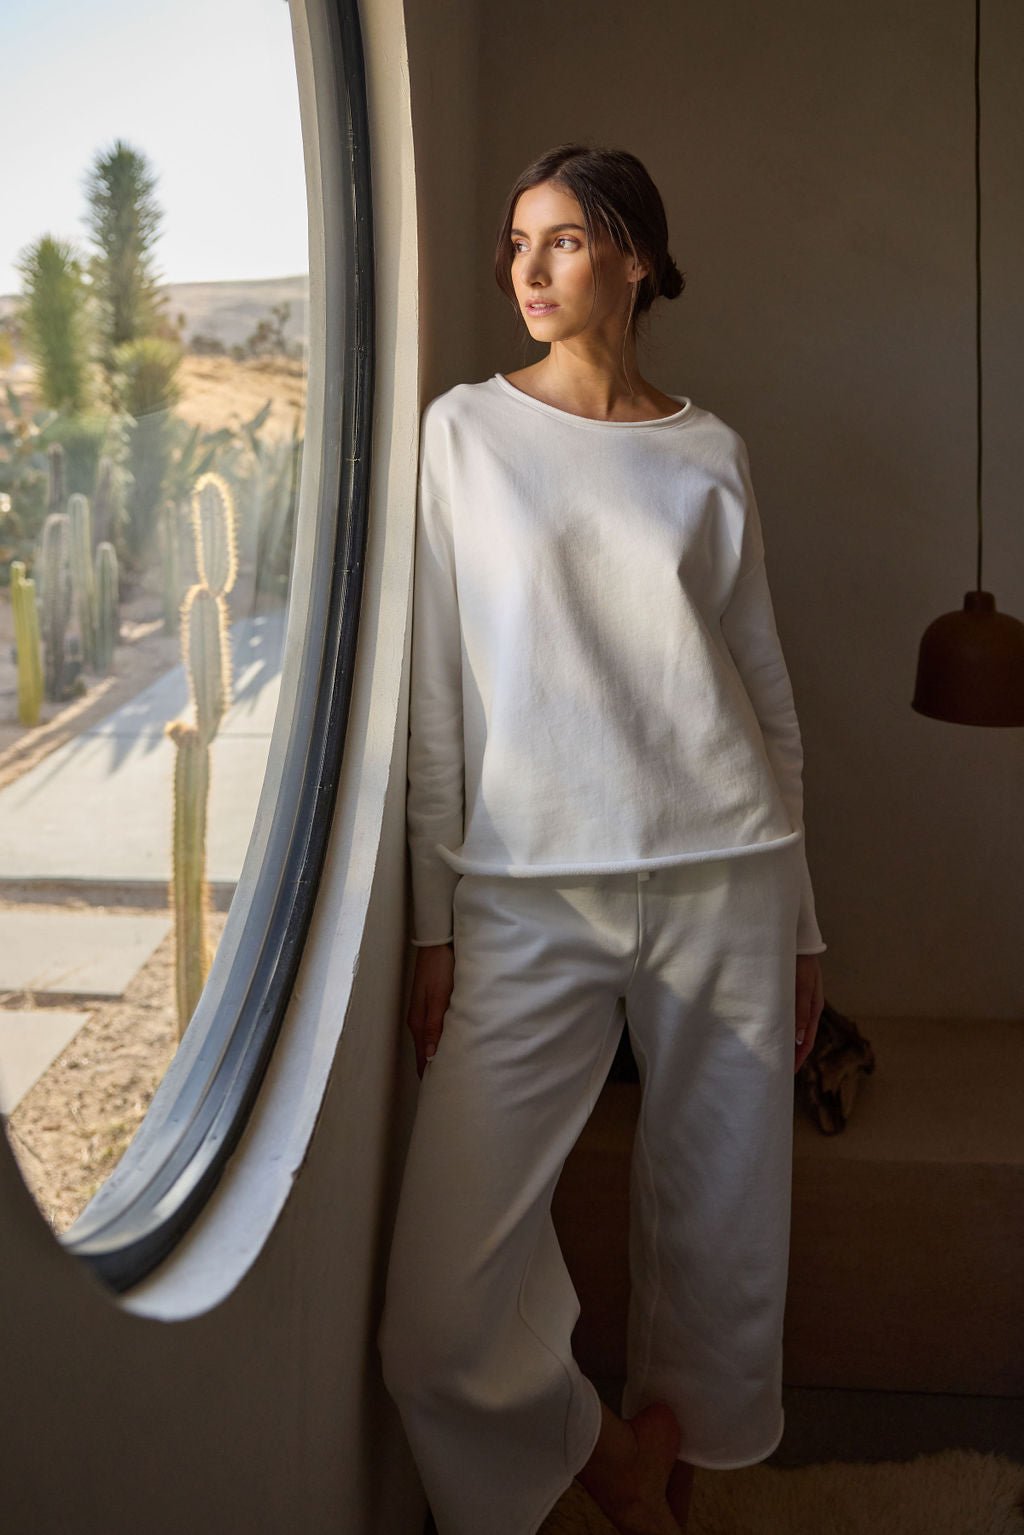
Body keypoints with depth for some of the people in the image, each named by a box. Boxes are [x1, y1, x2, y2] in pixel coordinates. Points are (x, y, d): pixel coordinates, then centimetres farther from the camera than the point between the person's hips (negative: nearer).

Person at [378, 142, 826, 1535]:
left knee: (722, 1240, 9)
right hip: (527, 897, -1)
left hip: (723, 878, 2)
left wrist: (801, 923, 11)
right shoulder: (465, 428, 7)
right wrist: (433, 922, -1)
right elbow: (437, 690, 3)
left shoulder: (711, 453, 10)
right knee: (443, 1310, -6)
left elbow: (768, 693, 12)